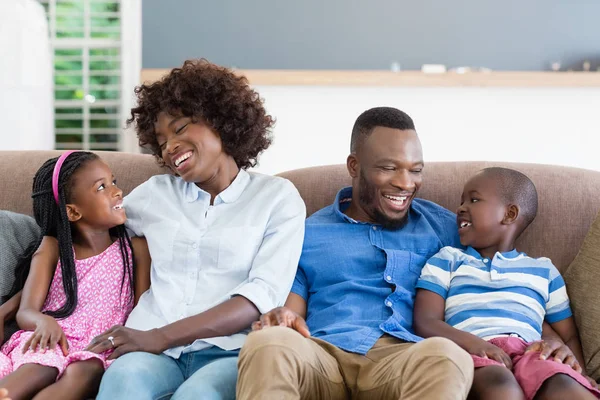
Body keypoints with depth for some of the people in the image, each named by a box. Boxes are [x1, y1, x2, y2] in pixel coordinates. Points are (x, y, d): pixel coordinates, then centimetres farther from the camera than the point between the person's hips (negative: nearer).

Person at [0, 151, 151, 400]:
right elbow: (26, 312, 4)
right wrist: (44, 322, -22)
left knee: (81, 373, -37)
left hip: (98, 350, -1)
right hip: (52, 341, 1)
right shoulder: (52, 248, 12)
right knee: (39, 369, -36)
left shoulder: (135, 248, 13)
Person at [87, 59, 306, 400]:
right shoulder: (154, 193, 20)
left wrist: (160, 336, -13)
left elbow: (264, 295, -4)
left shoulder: (277, 196, 9)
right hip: (153, 349, 2)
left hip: (228, 351, -2)